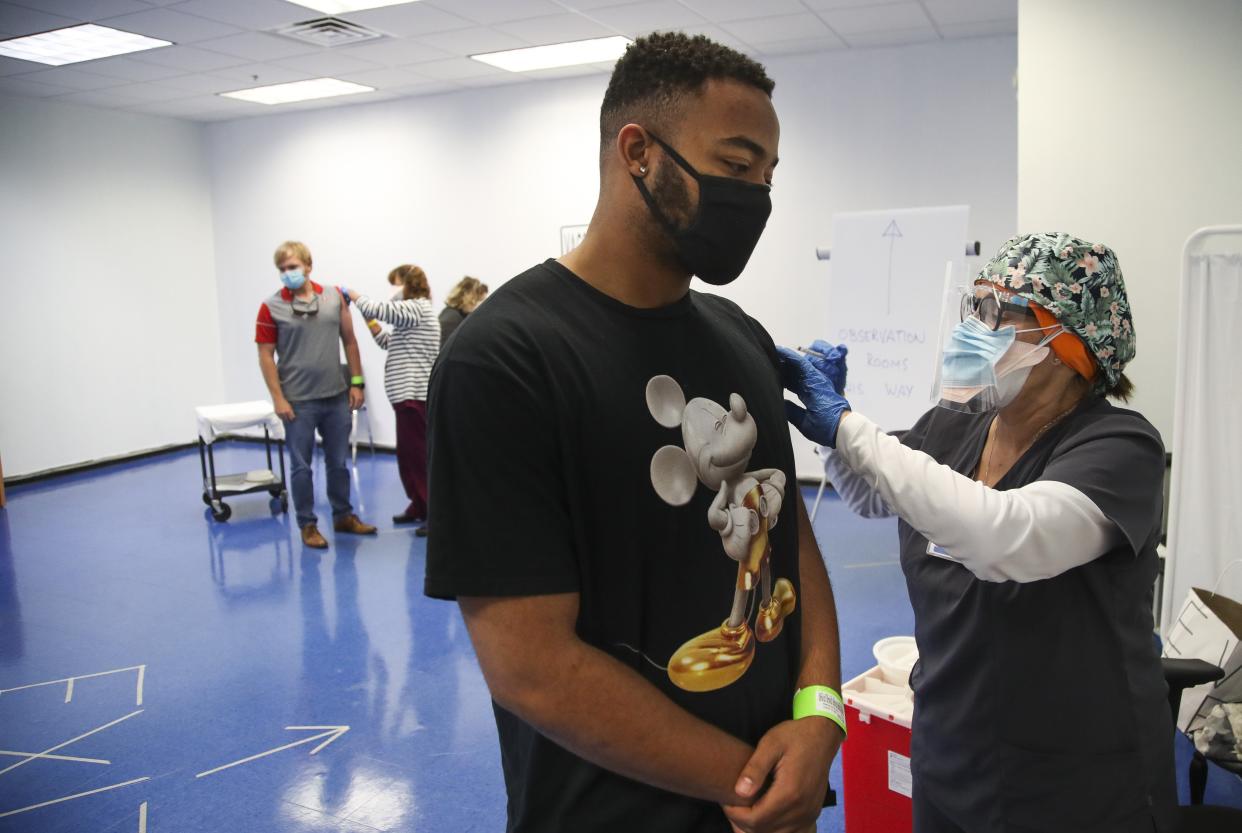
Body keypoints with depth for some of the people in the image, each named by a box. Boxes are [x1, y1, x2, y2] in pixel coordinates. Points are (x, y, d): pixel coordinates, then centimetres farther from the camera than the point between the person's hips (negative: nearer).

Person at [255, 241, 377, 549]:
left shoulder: (334, 297, 3)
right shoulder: (271, 308, -5)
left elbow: (349, 341, 8)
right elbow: (266, 355, -5)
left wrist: (356, 382, 4)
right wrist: (277, 398, -10)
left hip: (337, 396, 3)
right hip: (298, 401, -3)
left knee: (338, 462, 13)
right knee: (301, 466, 5)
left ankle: (343, 516, 28)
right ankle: (308, 525, 17)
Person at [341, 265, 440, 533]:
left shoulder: (417, 309, -11)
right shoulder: (411, 313, 20)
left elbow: (379, 309, -18)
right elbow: (390, 343, 22)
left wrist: (352, 294, -1)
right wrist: (368, 320, 12)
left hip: (415, 395, -10)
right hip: (408, 394, 10)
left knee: (419, 455, -7)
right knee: (408, 455, 14)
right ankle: (420, 506, 24)